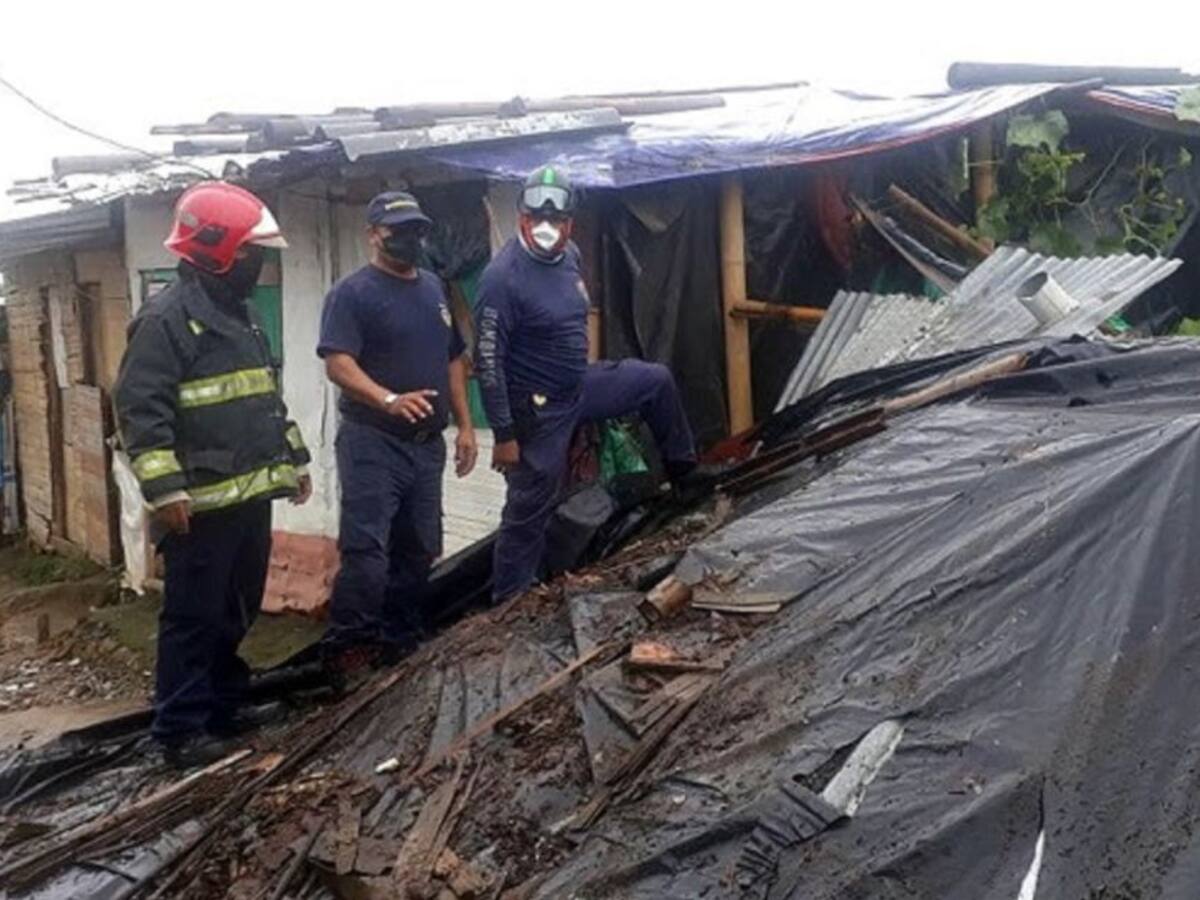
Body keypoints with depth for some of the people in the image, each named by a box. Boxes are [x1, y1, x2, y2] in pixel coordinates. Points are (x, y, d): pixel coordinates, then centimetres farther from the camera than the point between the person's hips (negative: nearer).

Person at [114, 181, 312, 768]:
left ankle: (224, 708, 31)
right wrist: (164, 488, -25)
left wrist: (292, 458, 24)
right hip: (202, 504, -9)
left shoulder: (243, 315, 16)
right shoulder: (166, 319, -13)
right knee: (195, 617, -1)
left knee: (238, 612, 17)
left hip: (251, 495, 9)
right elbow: (139, 410, -19)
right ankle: (182, 730, 8)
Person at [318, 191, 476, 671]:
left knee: (418, 551, 13)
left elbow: (453, 360, 20)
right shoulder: (352, 292, -8)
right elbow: (338, 363, -19)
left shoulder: (434, 288, 15)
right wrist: (390, 400, -35)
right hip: (372, 442, -7)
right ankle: (344, 648, -1)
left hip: (428, 443, 7)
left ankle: (398, 640, 25)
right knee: (366, 552, -12)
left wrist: (465, 426, 14)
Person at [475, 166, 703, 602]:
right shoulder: (503, 277, -25)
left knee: (656, 380, 16)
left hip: (581, 384, 8)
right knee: (529, 509, 1)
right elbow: (489, 360, -24)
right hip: (540, 409, -8)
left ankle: (684, 470, 36)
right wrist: (503, 434, -23)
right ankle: (508, 600, 15)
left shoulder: (570, 255, 0)